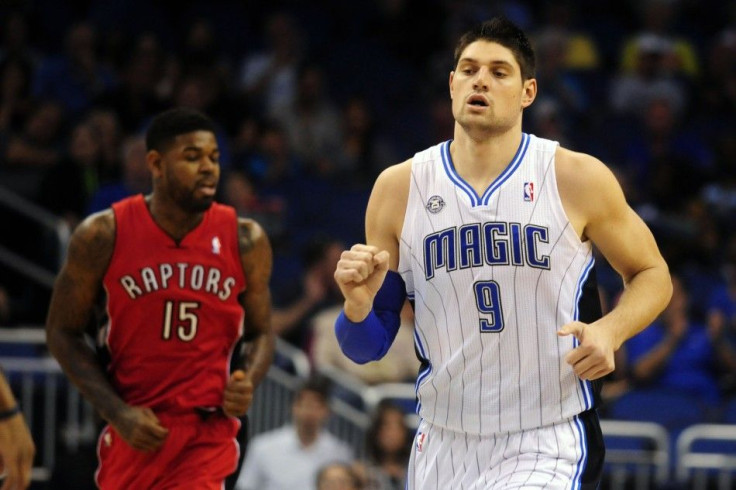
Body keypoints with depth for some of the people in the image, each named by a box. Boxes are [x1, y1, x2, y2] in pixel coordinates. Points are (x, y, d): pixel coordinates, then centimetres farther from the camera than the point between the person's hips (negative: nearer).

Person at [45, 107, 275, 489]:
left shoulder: (244, 240, -2)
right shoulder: (102, 237, -6)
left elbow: (260, 333, 11)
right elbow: (62, 332, 1)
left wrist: (247, 380, -13)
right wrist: (118, 413, -10)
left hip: (207, 433, -1)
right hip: (134, 429, 1)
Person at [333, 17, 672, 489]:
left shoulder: (578, 179, -4)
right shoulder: (398, 188, 2)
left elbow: (652, 274, 8)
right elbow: (368, 347, 6)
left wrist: (611, 330, -12)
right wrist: (359, 303, -17)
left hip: (549, 447, -3)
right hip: (443, 446, 3)